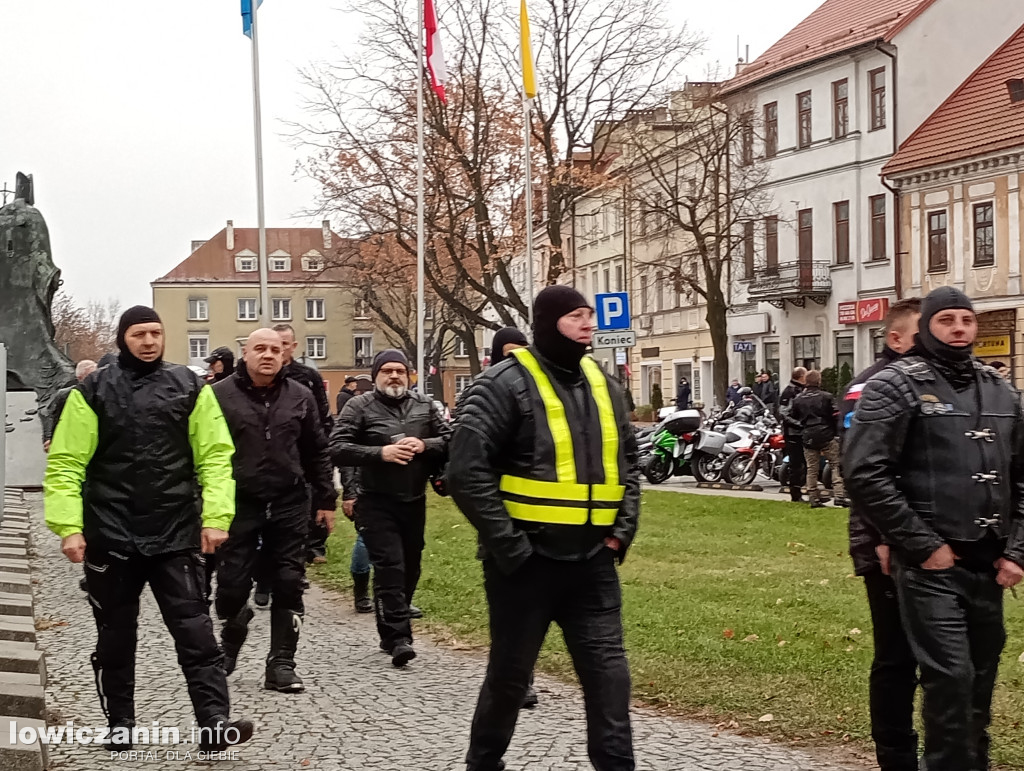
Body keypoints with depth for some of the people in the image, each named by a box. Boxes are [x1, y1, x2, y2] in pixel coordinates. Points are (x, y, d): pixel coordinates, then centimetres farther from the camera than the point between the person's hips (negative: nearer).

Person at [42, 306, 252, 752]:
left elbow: (215, 456, 1)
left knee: (195, 631, -4)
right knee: (116, 636, 11)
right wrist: (69, 526, -11)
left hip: (176, 536, 0)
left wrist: (215, 516, -10)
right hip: (110, 538, 0)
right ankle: (120, 723, 24)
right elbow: (65, 464, -2)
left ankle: (214, 725, -6)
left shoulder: (190, 389, 4)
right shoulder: (93, 392, 0)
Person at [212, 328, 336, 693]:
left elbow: (317, 453, 14)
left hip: (289, 504, 3)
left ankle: (281, 663, 10)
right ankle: (230, 643, 28)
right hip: (238, 504, -2)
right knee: (232, 584, -1)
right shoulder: (220, 396, -2)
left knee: (288, 586, 2)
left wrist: (326, 500, 12)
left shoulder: (300, 397, 8)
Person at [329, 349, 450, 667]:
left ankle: (391, 632, 25)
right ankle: (398, 637, -14)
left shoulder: (424, 405, 10)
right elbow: (338, 449, -10)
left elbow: (449, 440, 8)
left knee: (410, 569, 10)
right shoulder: (359, 406, -2)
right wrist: (380, 453, -20)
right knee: (390, 567, -13)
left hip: (414, 501, 5)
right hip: (377, 503, -4)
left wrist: (424, 445, -12)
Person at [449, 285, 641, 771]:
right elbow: (467, 472, -18)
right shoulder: (506, 384, -11)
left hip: (591, 561, 5)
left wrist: (624, 528, 7)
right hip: (526, 562, -5)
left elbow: (626, 463, 20)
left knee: (608, 670, 0)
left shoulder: (601, 384, 11)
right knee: (510, 674, 8)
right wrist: (508, 545, -18)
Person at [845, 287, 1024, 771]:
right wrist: (922, 545, -13)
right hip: (931, 566, -6)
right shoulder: (896, 386, -4)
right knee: (950, 678, -12)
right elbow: (865, 473, -13)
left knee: (981, 681, 13)